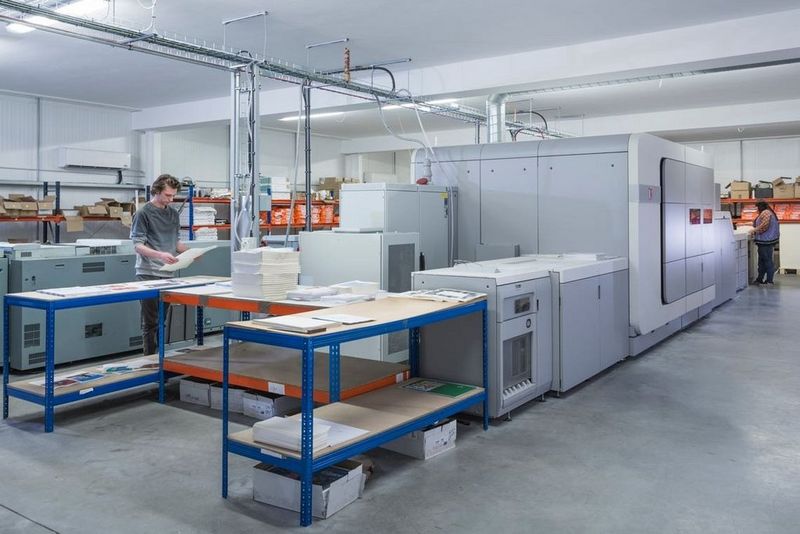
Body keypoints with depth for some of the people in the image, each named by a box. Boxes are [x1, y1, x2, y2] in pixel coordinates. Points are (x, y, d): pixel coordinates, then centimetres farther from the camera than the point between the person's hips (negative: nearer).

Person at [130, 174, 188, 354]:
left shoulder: (173, 214, 13)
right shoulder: (143, 213, -7)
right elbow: (138, 245, -12)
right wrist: (160, 255, -28)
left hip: (167, 273, 6)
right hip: (149, 274, -6)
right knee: (150, 322, -2)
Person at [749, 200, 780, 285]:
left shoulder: (765, 212, -14)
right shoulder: (767, 212, 20)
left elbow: (764, 225, -25)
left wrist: (754, 230, -15)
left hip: (766, 241, -11)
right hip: (765, 241, 11)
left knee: (767, 260, -6)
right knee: (762, 260, 15)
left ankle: (769, 280, -2)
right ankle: (760, 279, 21)